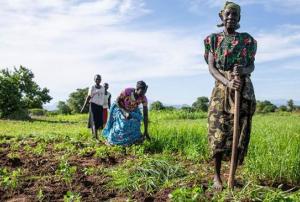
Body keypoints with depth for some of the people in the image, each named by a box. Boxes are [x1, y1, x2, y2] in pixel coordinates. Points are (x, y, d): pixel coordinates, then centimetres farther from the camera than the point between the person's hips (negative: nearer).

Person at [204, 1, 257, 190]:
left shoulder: (247, 39, 10)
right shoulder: (213, 39, 7)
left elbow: (252, 66, 6)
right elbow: (211, 67, -2)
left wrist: (243, 70, -20)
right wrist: (227, 82, -21)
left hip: (244, 91, 1)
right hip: (222, 90, -1)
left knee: (240, 132, 0)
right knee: (219, 132, -6)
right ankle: (217, 175, 4)